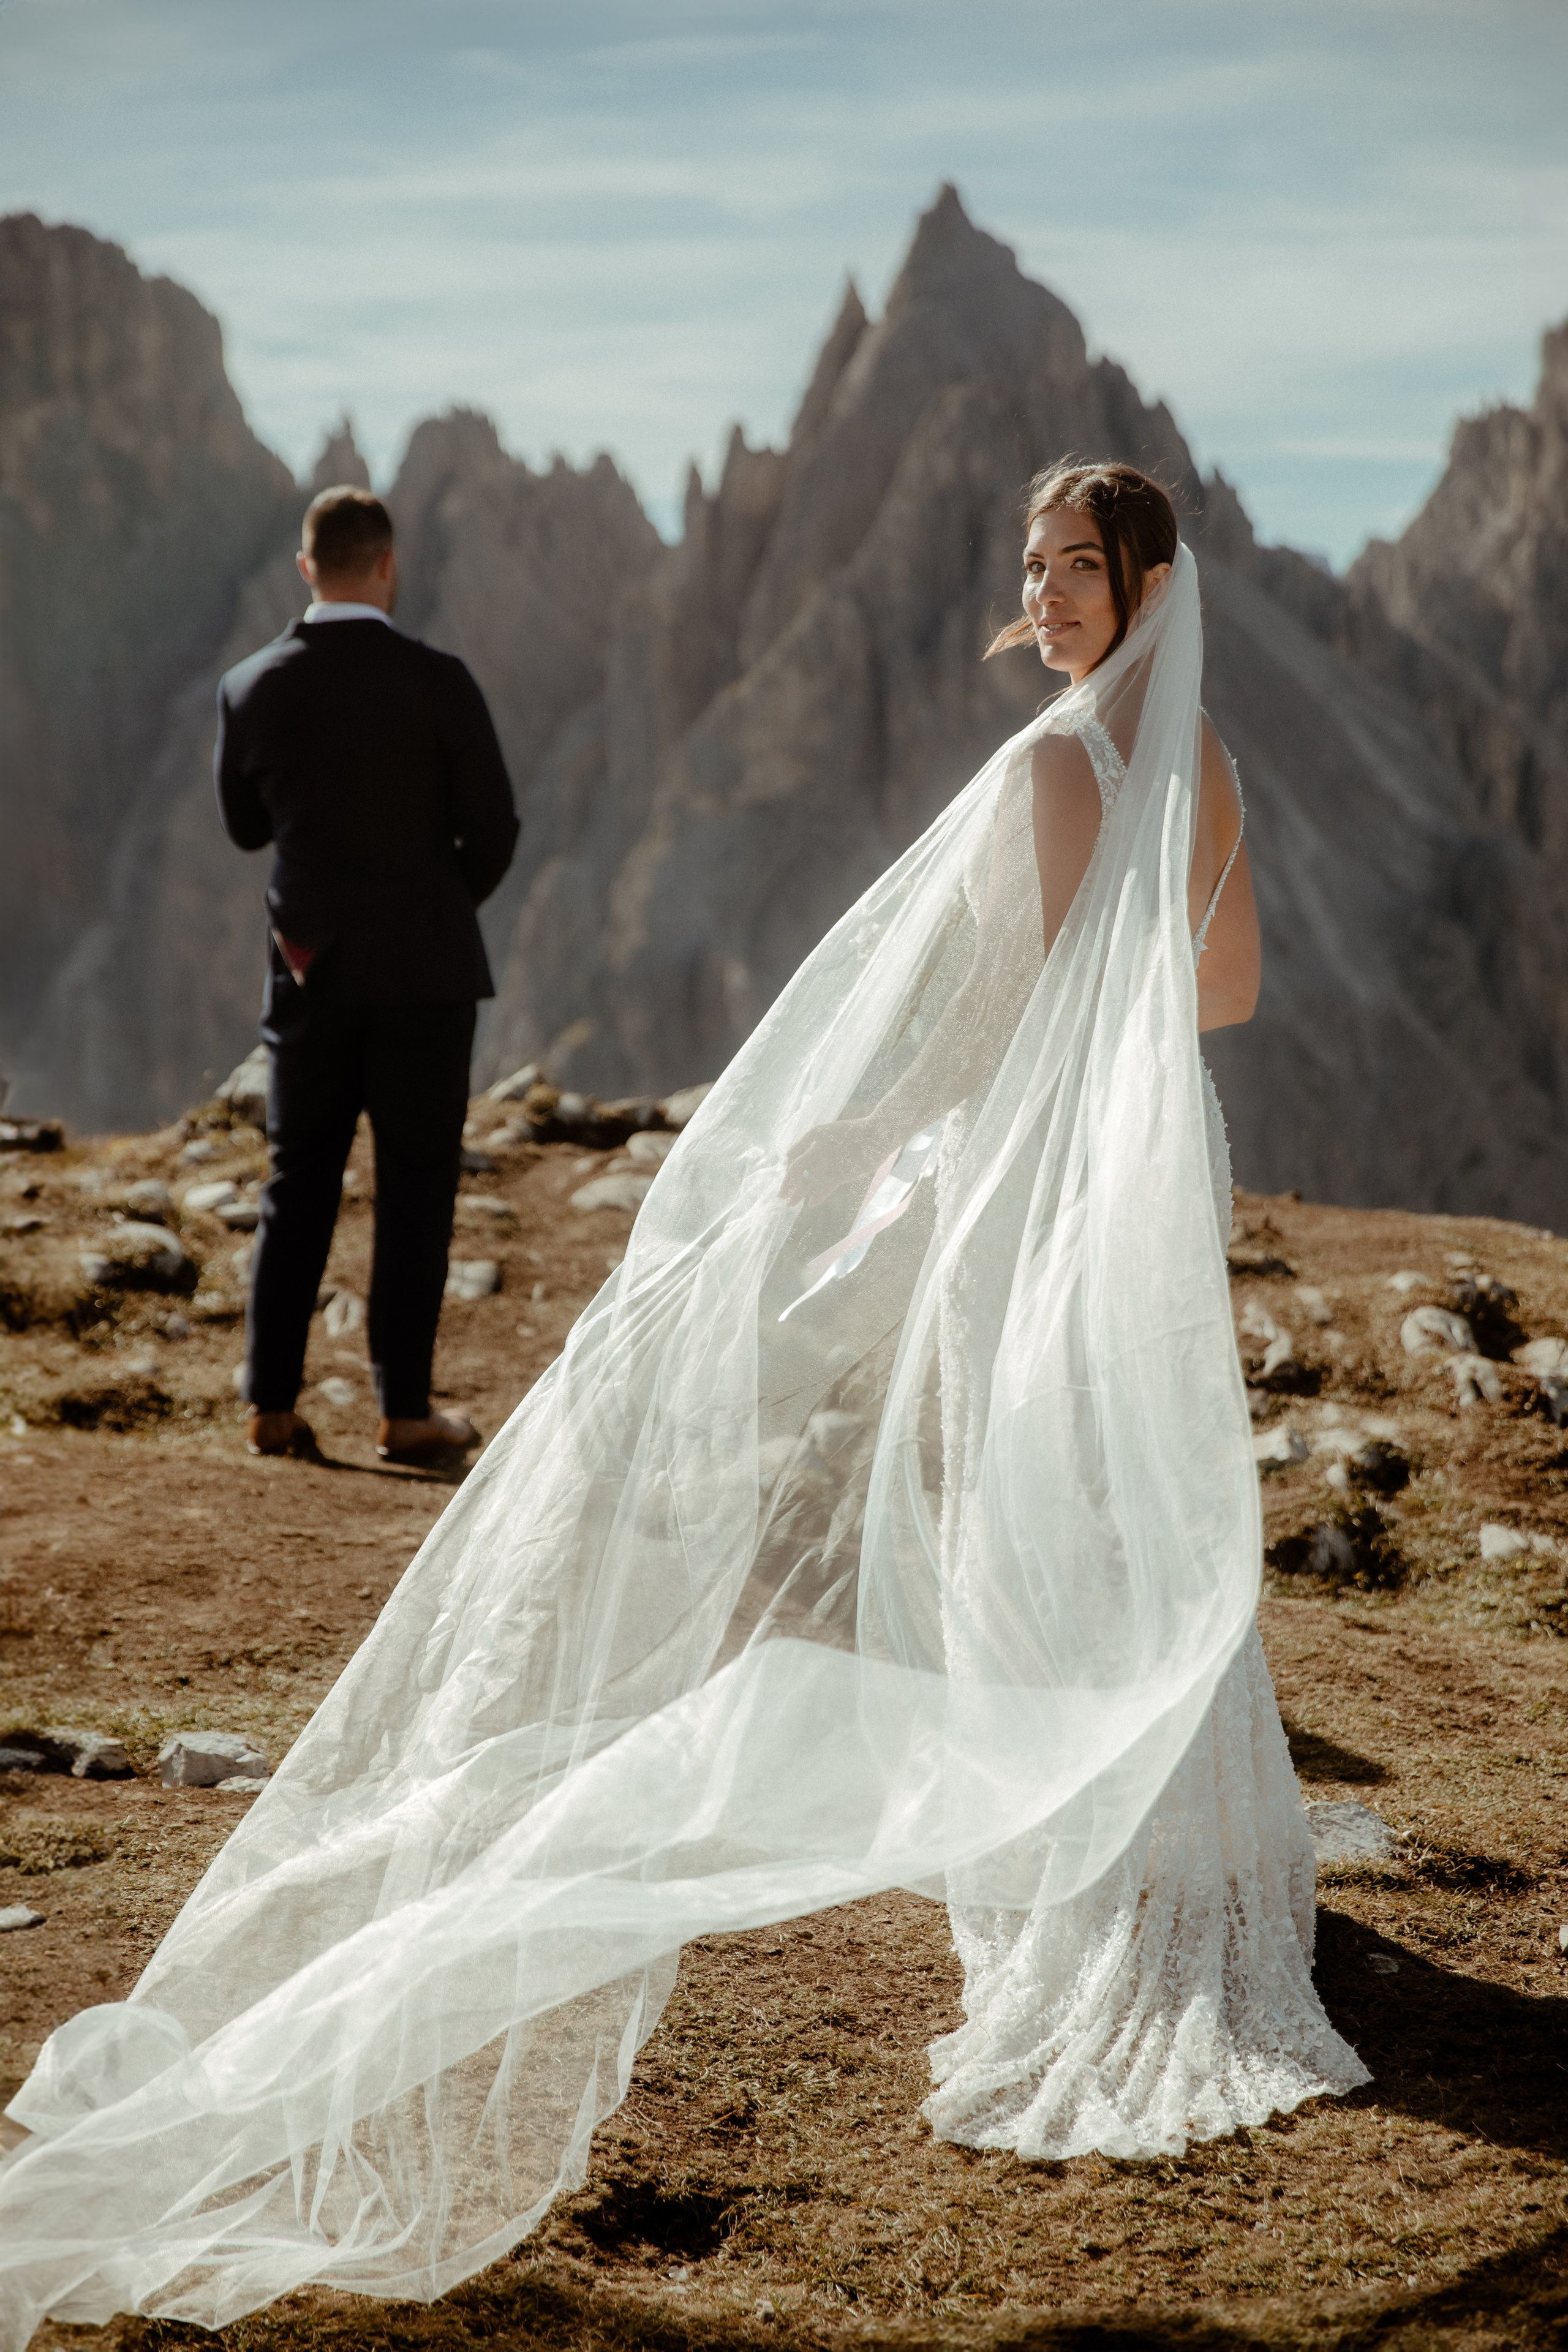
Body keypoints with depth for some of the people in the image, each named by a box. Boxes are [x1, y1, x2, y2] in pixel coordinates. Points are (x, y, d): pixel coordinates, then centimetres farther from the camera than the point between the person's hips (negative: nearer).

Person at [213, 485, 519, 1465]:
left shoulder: (252, 688, -2)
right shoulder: (437, 683, -12)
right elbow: (494, 830, -7)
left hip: (311, 969, 3)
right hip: (424, 970, -3)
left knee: (299, 1185, 12)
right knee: (416, 1190, 5)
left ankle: (273, 1404, 12)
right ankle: (406, 1411, 7)